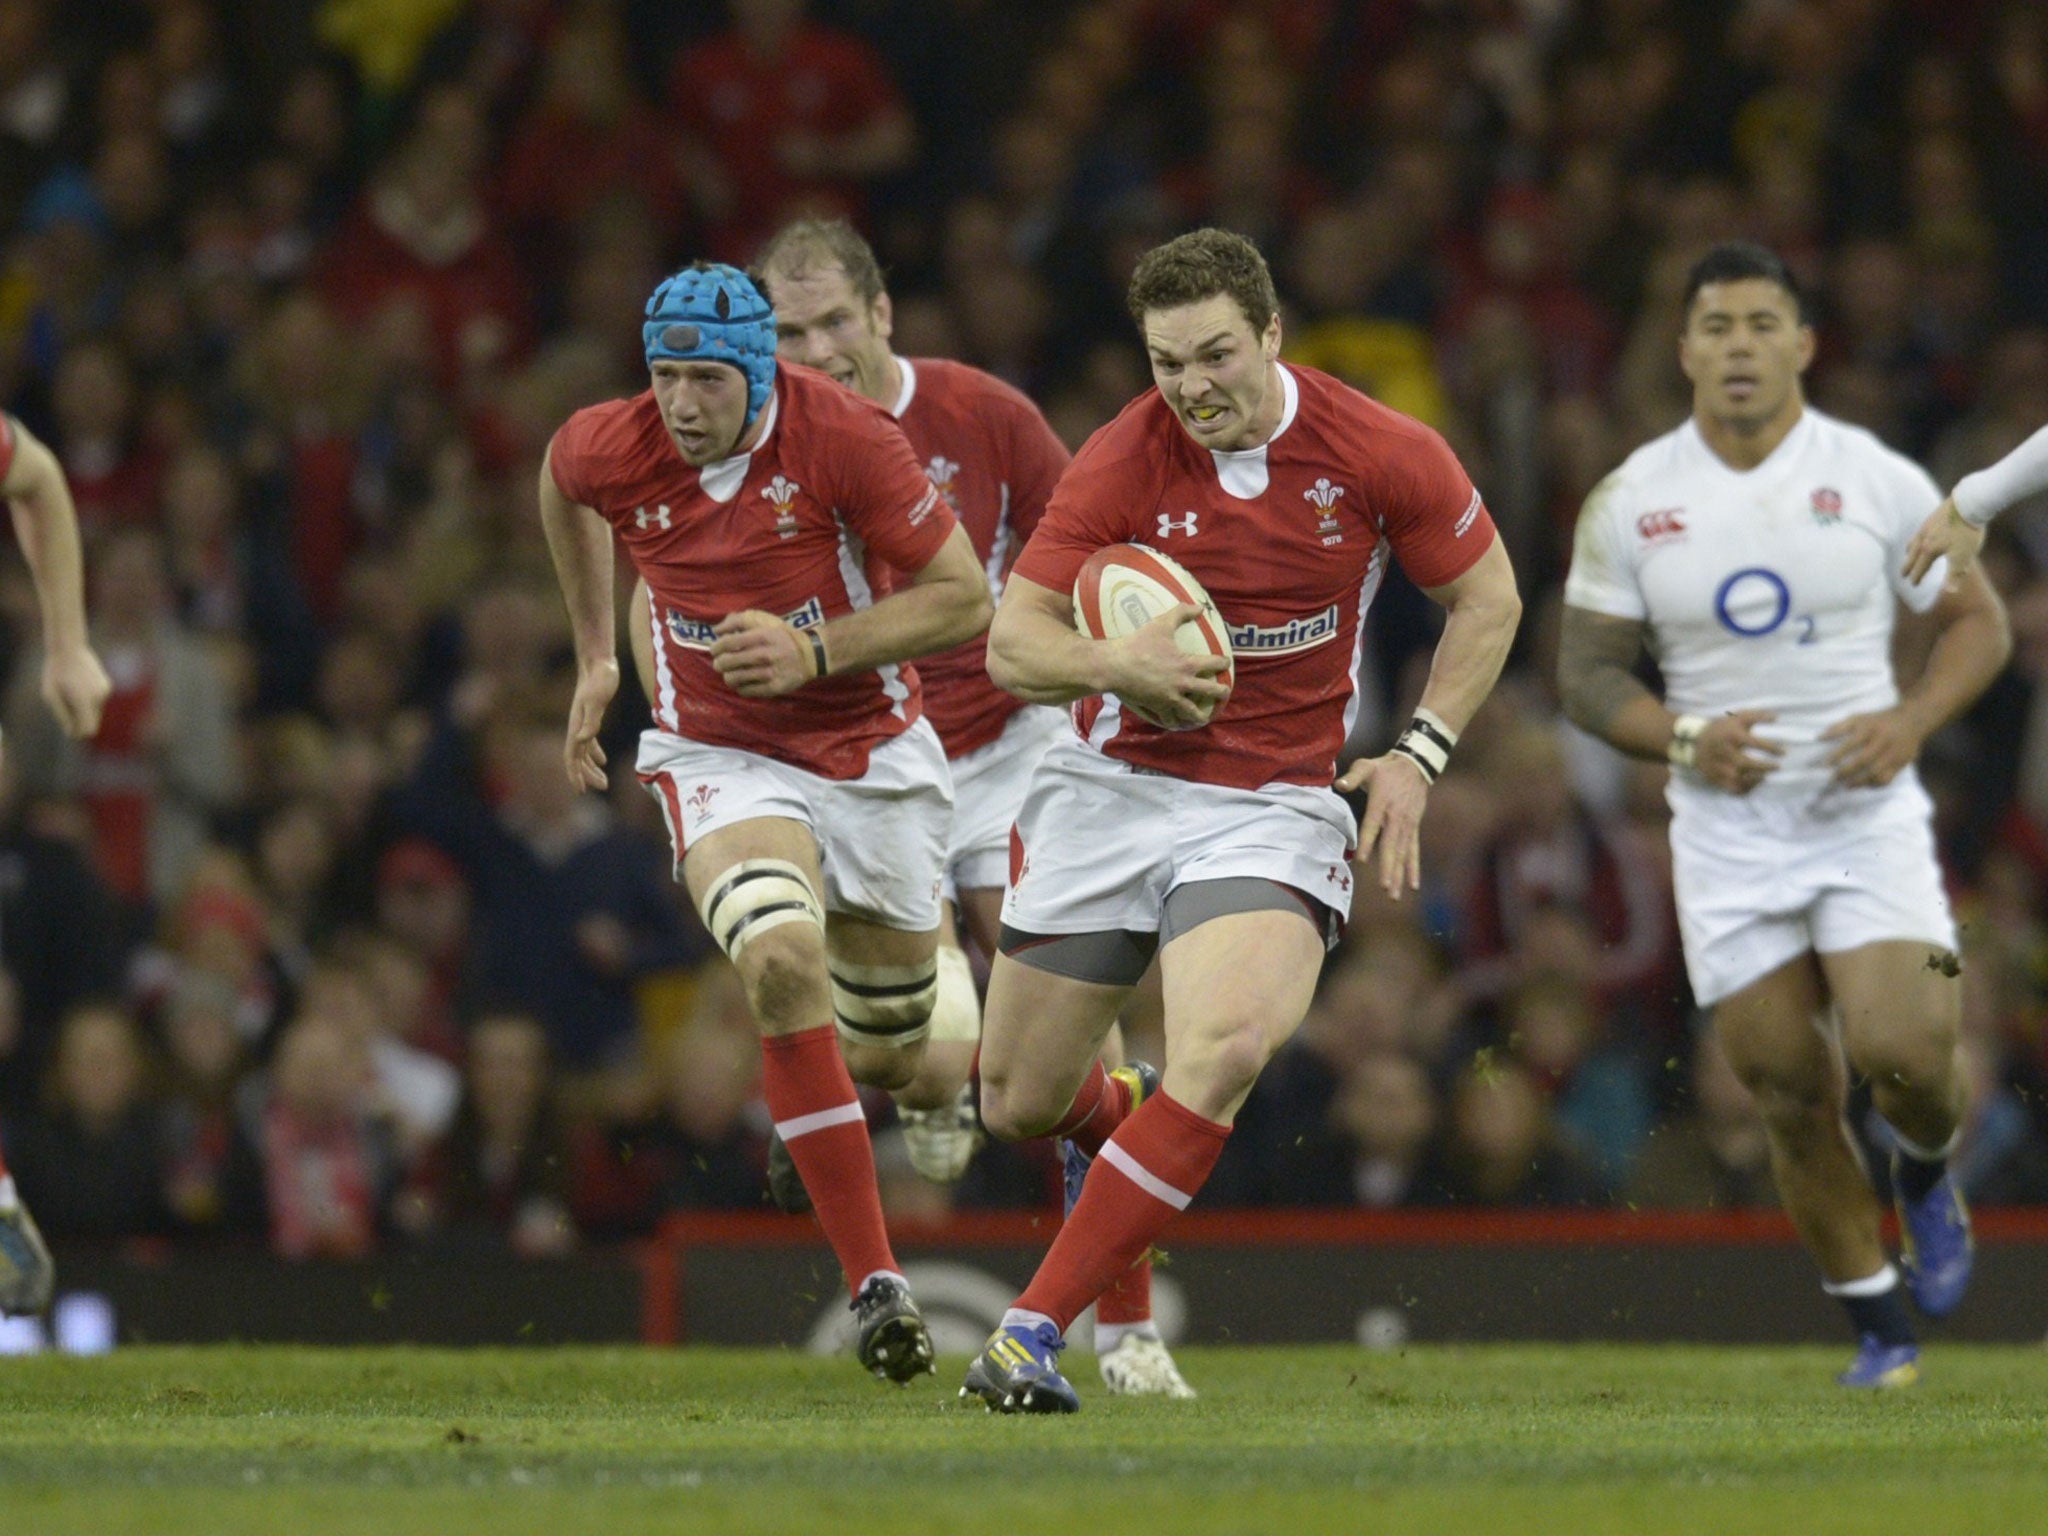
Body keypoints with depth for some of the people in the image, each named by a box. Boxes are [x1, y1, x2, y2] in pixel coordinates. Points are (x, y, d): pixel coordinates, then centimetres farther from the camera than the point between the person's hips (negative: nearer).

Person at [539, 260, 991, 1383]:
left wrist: (816, 650, -25)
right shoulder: (611, 451, -13)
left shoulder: (845, 439, -21)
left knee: (889, 1063, 10)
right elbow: (561, 480, 14)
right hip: (720, 757, 0)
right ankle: (875, 1283, -26)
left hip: (873, 757, 0)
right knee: (783, 965, -31)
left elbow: (963, 597, -14)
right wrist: (595, 656, 19)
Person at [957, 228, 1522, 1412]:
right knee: (1019, 1101, 6)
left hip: (1277, 806, -1)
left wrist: (1419, 756, -5)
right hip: (1114, 786, 2)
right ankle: (1115, 1119, 47)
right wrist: (1116, 663, -30)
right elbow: (1011, 643, -10)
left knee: (1226, 1048, -29)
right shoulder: (1123, 462, -10)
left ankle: (1034, 1330, -23)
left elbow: (1489, 600, 5)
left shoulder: (1380, 454, -9)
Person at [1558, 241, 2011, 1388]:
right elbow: (1586, 668, 6)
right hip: (1728, 831, 2)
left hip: (1867, 813, -1)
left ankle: (1928, 1177, 17)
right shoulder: (1631, 502, 1)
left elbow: (1979, 622, 6)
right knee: (1794, 1097, 0)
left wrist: (1912, 721, -12)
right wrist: (1683, 739, -12)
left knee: (1902, 1053, -19)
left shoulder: (1880, 481, -2)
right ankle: (1881, 1329, 16)